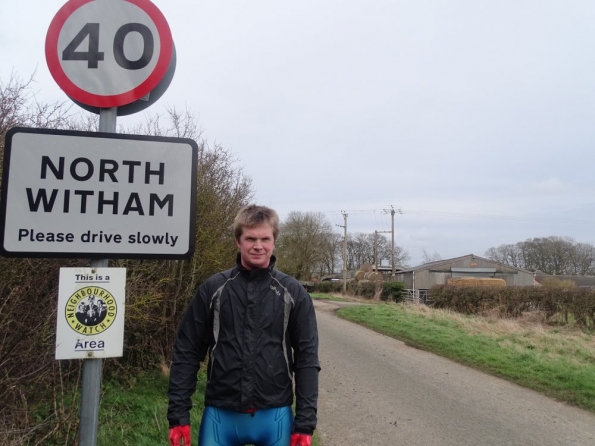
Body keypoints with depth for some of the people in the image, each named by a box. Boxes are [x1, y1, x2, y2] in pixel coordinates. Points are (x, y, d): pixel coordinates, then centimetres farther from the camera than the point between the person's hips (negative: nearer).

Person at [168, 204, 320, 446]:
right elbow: (186, 353, 2)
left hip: (275, 417, 0)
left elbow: (307, 359, 0)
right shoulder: (212, 289, -1)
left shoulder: (293, 293, -1)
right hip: (220, 416, 0)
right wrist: (178, 414, -2)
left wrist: (305, 423, -4)